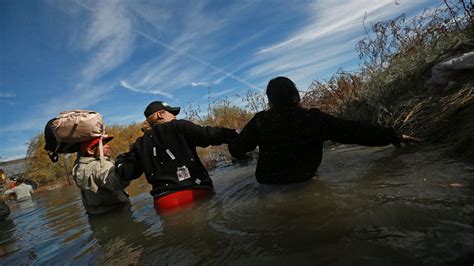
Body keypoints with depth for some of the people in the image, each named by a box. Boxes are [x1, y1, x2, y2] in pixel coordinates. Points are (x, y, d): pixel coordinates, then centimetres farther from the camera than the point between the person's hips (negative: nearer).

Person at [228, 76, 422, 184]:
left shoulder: (260, 121, -15)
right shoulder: (314, 118, -14)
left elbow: (235, 150, -10)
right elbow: (354, 131, -10)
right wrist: (393, 136, 2)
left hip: (268, 183, -1)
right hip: (303, 181, 1)